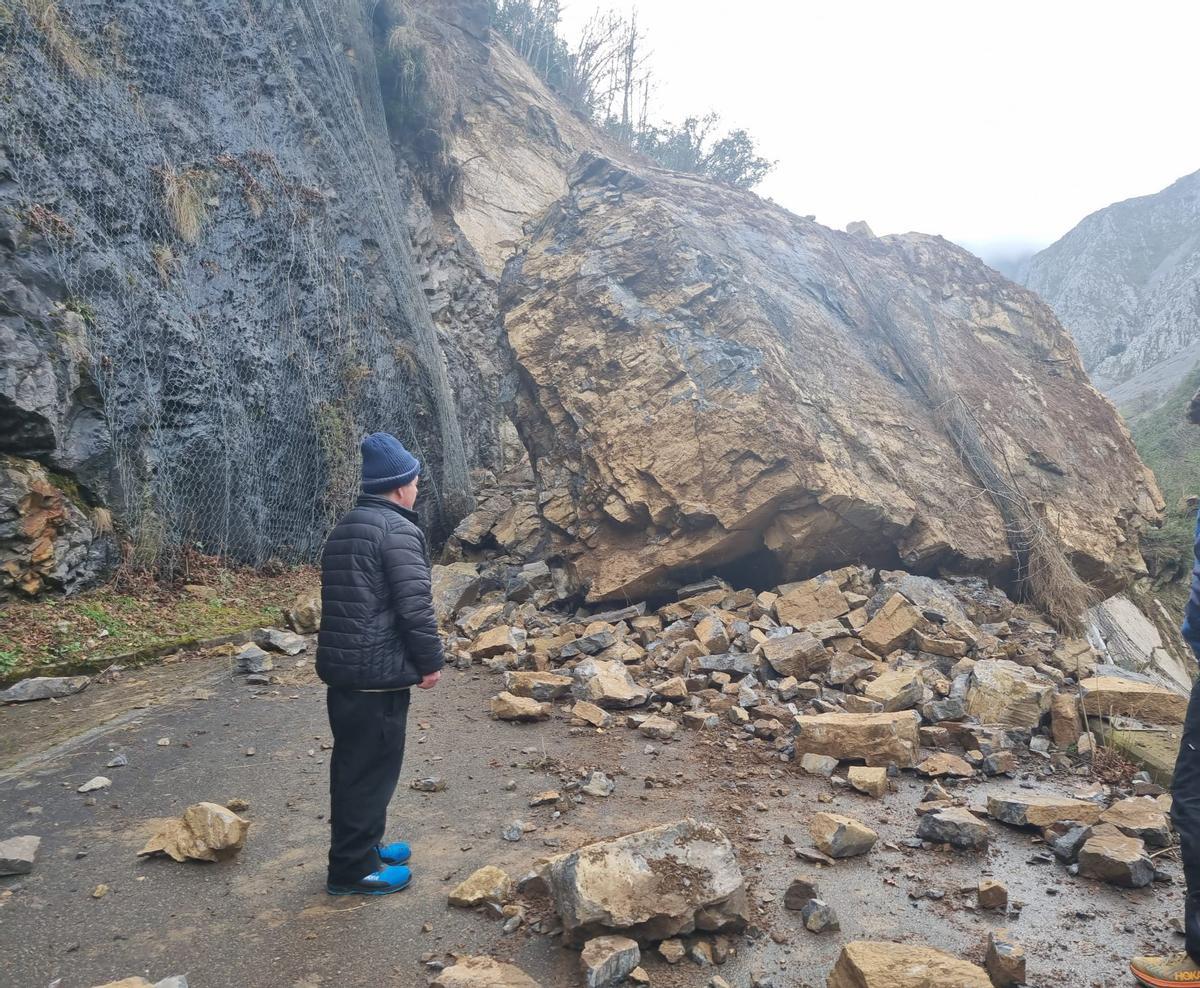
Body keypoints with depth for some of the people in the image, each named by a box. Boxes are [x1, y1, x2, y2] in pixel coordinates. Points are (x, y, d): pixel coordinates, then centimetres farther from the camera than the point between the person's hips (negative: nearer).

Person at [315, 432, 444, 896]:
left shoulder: (344, 528, 15)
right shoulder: (398, 530, -15)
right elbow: (415, 606, -19)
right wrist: (430, 661, -7)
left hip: (340, 666, 9)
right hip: (379, 671, -9)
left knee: (352, 762, 19)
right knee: (373, 766, 1)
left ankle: (361, 846, 33)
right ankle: (352, 868, 11)